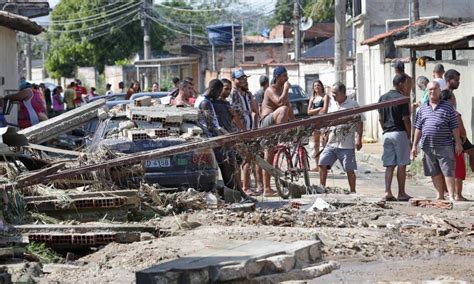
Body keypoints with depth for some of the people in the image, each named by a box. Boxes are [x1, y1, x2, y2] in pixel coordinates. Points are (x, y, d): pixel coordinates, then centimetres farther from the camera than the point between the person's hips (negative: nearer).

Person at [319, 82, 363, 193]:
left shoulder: (353, 105, -6)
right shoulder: (332, 103, 11)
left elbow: (359, 123, -7)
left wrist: (358, 139, -15)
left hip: (347, 145, -5)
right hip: (332, 142, 5)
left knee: (349, 170, 1)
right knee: (322, 163, -6)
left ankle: (353, 192, 14)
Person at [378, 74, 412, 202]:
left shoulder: (382, 98, 11)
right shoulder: (402, 99, -10)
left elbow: (381, 118, 12)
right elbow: (406, 119, -12)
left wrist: (386, 130, 17)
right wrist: (409, 135, -3)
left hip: (387, 134, 6)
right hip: (400, 133, -6)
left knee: (389, 165, 6)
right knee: (402, 165, 1)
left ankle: (387, 192, -4)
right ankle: (401, 193, 5)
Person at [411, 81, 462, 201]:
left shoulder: (447, 108, 3)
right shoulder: (422, 109, 12)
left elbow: (455, 127, 1)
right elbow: (418, 128, 14)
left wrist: (458, 143, -5)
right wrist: (414, 145, 11)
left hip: (444, 146, -4)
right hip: (428, 147, 4)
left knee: (448, 171, -6)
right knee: (435, 173, 10)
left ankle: (451, 196, -5)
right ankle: (440, 195, 19)